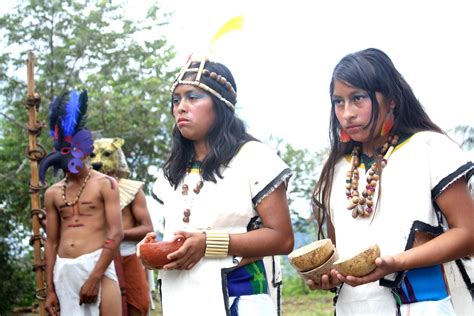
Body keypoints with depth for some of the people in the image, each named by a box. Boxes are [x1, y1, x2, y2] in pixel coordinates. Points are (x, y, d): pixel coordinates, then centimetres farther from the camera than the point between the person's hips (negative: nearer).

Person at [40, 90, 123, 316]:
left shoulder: (105, 184, 0)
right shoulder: (53, 193, 14)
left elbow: (116, 234, -7)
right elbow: (51, 242, 15)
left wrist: (94, 278, -13)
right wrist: (50, 289, 9)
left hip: (97, 265, -5)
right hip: (63, 271, 5)